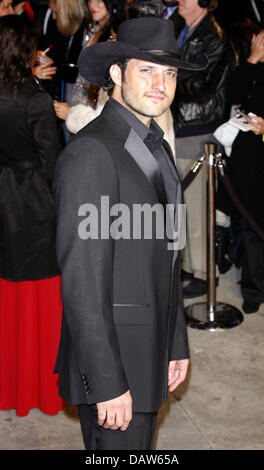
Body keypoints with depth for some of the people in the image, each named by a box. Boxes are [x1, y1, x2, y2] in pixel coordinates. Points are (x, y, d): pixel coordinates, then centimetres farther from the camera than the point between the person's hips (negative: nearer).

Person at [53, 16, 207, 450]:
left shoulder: (156, 150, 12)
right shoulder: (91, 153, -18)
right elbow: (82, 282, -22)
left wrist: (177, 344, 18)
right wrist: (108, 383, -22)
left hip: (148, 353, 9)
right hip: (111, 358, -9)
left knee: (140, 446, 19)